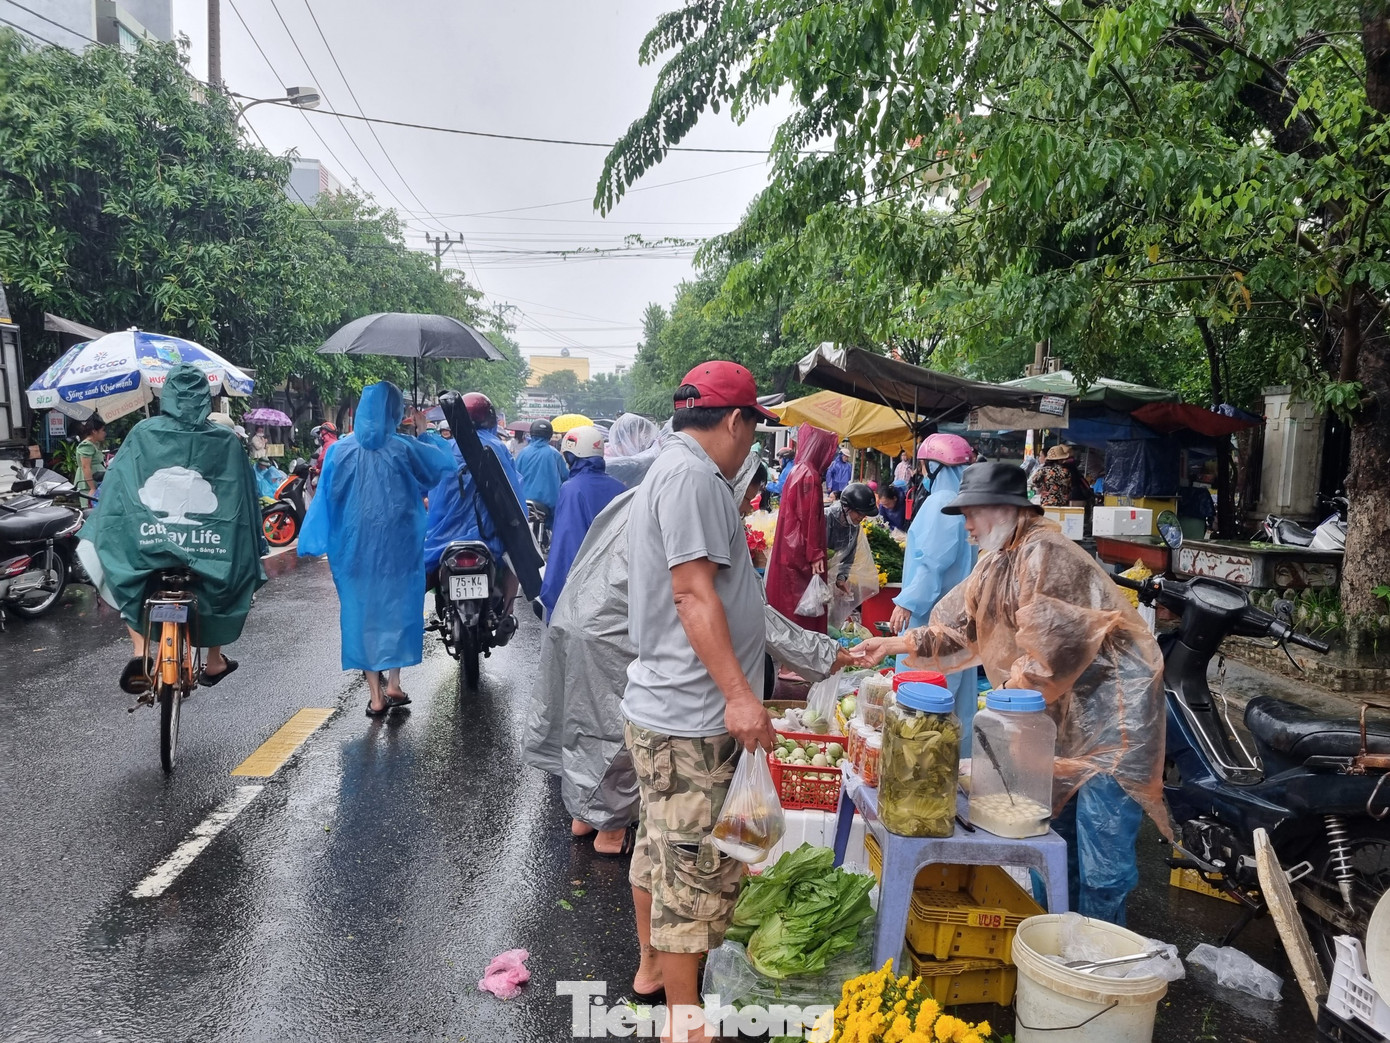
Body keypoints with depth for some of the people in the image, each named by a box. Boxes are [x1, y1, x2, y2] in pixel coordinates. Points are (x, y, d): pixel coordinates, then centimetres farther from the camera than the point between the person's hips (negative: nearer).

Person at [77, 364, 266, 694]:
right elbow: (244, 499, 3)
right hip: (207, 547, 0)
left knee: (126, 577, 27)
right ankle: (214, 662, 30)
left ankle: (139, 650, 8)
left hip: (147, 543, 0)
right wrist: (255, 541, 13)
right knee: (223, 576, 27)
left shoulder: (143, 433, -1)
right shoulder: (226, 441, -2)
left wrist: (101, 536, 11)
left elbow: (116, 487, 2)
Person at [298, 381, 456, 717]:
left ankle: (375, 695, 11)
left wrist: (316, 543, 7)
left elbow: (325, 498, 0)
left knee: (361, 610, 8)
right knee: (396, 606, 14)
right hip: (398, 546, -1)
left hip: (354, 547, 2)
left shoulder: (339, 450, -3)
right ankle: (394, 684, 15)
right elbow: (446, 467, 5)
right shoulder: (405, 449, -8)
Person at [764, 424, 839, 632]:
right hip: (801, 552, -9)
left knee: (788, 604, 14)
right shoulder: (809, 475, -16)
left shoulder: (797, 471, 10)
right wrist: (815, 554, -16)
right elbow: (810, 518, -19)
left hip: (789, 550, 9)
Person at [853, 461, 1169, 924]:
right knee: (1058, 838, 19)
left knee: (1101, 866, -5)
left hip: (1110, 706, -10)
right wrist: (896, 643, 5)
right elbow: (960, 625, 15)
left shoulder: (1045, 554, -19)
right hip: (1063, 713, 10)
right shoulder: (998, 561, 12)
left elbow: (1050, 648, -24)